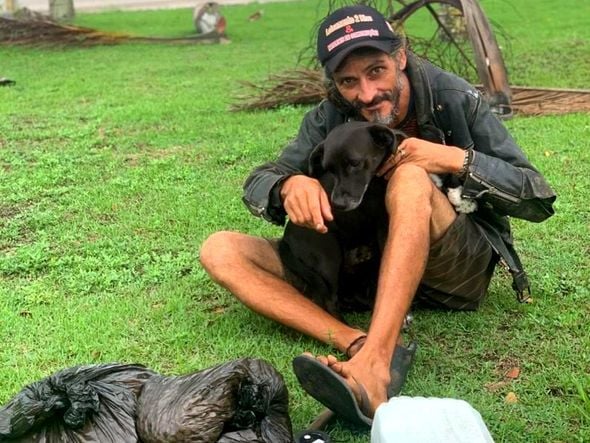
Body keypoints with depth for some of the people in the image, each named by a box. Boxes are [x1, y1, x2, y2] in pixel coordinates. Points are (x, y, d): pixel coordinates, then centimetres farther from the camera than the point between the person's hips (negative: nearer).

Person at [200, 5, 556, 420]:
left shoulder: (456, 100, -11)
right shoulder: (330, 119, -4)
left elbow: (539, 199, -10)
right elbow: (258, 184, -5)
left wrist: (456, 159, -26)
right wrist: (290, 184, -29)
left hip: (458, 269, -3)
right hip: (361, 266, 4)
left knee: (409, 178, -35)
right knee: (220, 251, -14)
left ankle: (372, 366, -46)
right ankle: (360, 344, -35)